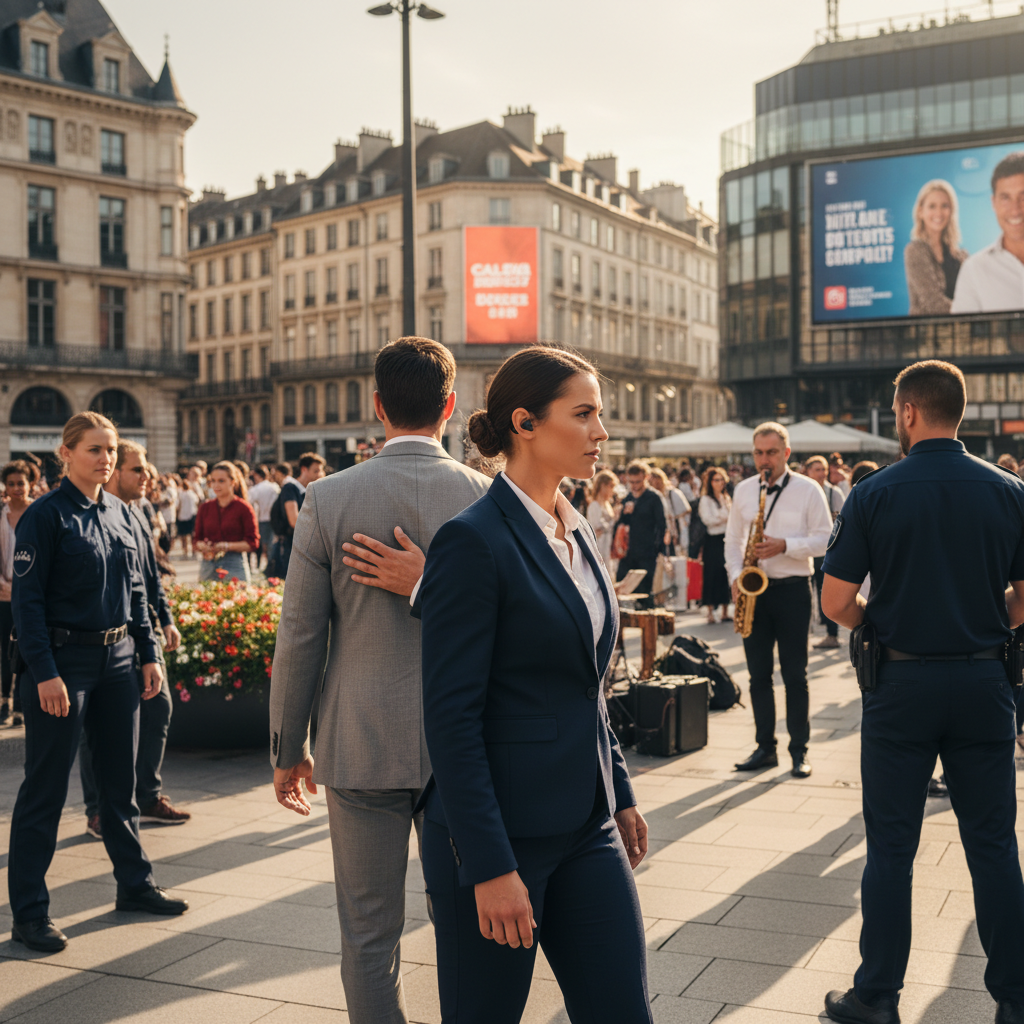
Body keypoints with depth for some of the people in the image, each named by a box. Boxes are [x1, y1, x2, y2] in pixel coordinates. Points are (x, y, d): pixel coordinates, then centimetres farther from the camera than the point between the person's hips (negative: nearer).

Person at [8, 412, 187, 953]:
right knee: (45, 787, 0)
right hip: (64, 660, -7)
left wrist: (149, 654, 11)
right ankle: (28, 912, 9)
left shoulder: (119, 512, 10)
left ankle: (134, 884, 28)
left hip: (117, 658, 7)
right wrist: (45, 673, -18)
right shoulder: (45, 515, -10)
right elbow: (27, 599, -12)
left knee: (120, 778, 15)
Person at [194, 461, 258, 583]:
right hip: (208, 566, 3)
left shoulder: (243, 508, -1)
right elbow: (197, 540, 13)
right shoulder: (205, 508, 11)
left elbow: (253, 543, -5)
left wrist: (227, 546, -15)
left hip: (234, 567, -3)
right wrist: (202, 547, -9)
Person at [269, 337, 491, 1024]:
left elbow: (299, 639, -4)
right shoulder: (488, 497, -5)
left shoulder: (329, 500, -7)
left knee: (370, 934, 11)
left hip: (361, 748, -1)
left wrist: (288, 750, 5)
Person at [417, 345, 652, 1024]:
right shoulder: (474, 541, -15)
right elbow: (451, 715, -18)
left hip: (585, 825, 7)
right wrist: (490, 867, -19)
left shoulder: (580, 535, 10)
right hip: (497, 830, -7)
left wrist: (620, 791, 18)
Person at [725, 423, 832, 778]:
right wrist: (736, 576, -1)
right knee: (758, 674, 7)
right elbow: (733, 540, 14)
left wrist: (785, 546, -19)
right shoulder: (743, 490, 9)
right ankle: (765, 748, 16)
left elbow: (824, 539, -5)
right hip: (754, 589, 4)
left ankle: (799, 751, 10)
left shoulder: (808, 490, -2)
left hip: (792, 589, -4)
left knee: (794, 674, 1)